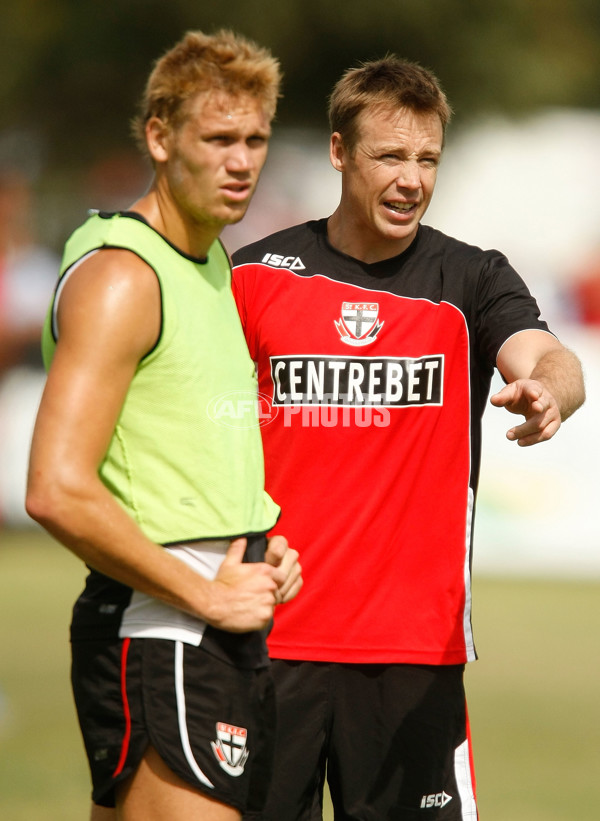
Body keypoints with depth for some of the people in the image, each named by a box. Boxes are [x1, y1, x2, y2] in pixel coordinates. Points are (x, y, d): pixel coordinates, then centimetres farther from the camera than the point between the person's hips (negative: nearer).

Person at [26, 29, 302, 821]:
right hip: (157, 631, -9)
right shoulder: (118, 275, -12)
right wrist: (208, 594, -16)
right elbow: (57, 492, -22)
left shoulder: (213, 266, 17)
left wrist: (264, 550, 11)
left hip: (224, 629, 9)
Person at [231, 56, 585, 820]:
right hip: (268, 636, 0)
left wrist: (546, 392, -38)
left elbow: (553, 365, -14)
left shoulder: (471, 280, 4)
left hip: (417, 644, 0)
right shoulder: (255, 276, 5)